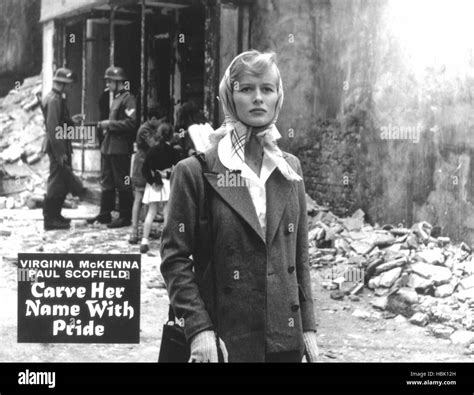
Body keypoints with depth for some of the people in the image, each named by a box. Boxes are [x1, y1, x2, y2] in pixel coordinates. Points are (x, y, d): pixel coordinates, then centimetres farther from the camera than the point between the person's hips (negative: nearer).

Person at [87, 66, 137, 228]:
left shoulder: (128, 99, -12)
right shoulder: (116, 98, 16)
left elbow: (131, 123, -21)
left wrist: (110, 124, -18)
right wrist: (104, 124, 12)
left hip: (120, 149, -9)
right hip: (108, 146, 9)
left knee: (122, 184, -2)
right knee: (106, 182, 14)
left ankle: (125, 217, 6)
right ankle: (104, 214, 22)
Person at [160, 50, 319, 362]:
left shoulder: (290, 169, 9)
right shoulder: (196, 171, -5)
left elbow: (300, 254, 12)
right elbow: (175, 257, -6)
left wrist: (308, 326, 8)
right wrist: (199, 328, -13)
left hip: (285, 337, 4)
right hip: (227, 341, -4)